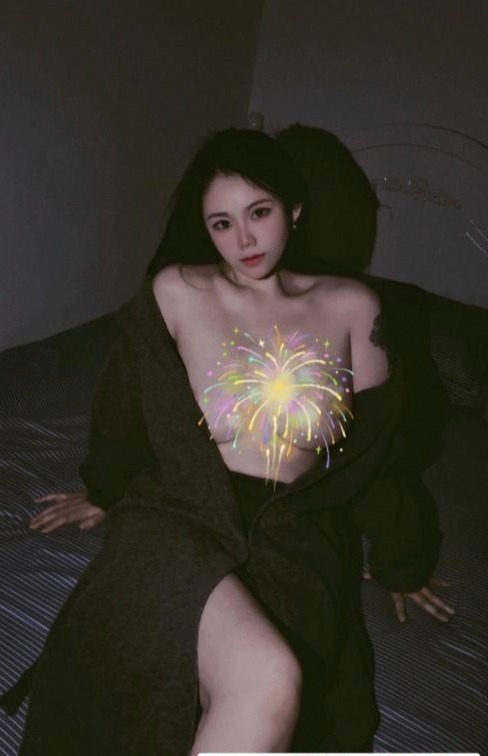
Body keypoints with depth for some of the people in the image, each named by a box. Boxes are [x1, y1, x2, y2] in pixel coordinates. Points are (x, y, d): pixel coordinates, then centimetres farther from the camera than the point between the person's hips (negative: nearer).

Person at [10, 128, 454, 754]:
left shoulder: (351, 307, 4)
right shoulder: (176, 292, 0)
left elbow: (377, 448, 13)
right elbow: (123, 409, 14)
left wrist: (399, 565, 21)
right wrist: (103, 494, 28)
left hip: (294, 536, 2)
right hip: (178, 516, -1)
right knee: (269, 679, -31)